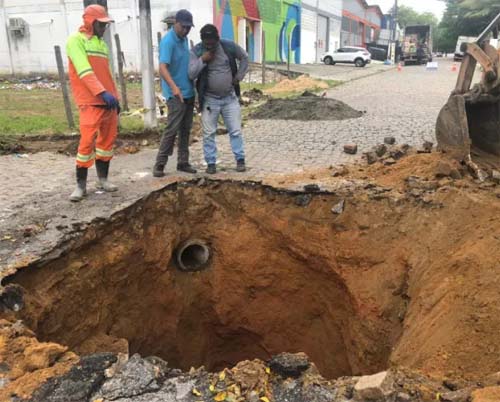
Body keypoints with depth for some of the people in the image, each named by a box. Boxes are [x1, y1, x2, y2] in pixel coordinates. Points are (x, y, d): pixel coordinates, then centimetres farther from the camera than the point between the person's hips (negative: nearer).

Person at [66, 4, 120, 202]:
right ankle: (81, 184, 0)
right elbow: (84, 71, -17)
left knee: (107, 140, 9)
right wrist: (102, 92, -26)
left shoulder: (102, 44, 17)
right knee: (87, 142, -9)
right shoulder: (76, 40, -5)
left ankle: (102, 179, 20)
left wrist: (115, 97, 18)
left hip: (108, 101, 7)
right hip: (90, 102, -7)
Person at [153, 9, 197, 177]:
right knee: (172, 129, -9)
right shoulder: (168, 41, -17)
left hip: (189, 92, 8)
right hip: (176, 94, -8)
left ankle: (183, 162, 17)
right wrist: (173, 87, -43)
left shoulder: (184, 39, 10)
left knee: (185, 129, 10)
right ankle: (159, 164, -2)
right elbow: (163, 67, -29)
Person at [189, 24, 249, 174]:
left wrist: (239, 77, 4)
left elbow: (244, 58, 11)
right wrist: (202, 60, -26)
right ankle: (211, 163, 11)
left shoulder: (229, 46, -6)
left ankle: (240, 160, 13)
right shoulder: (196, 51, -8)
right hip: (209, 99, -1)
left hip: (230, 97, 1)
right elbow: (191, 74, -15)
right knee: (208, 133, 1)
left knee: (235, 130, 3)